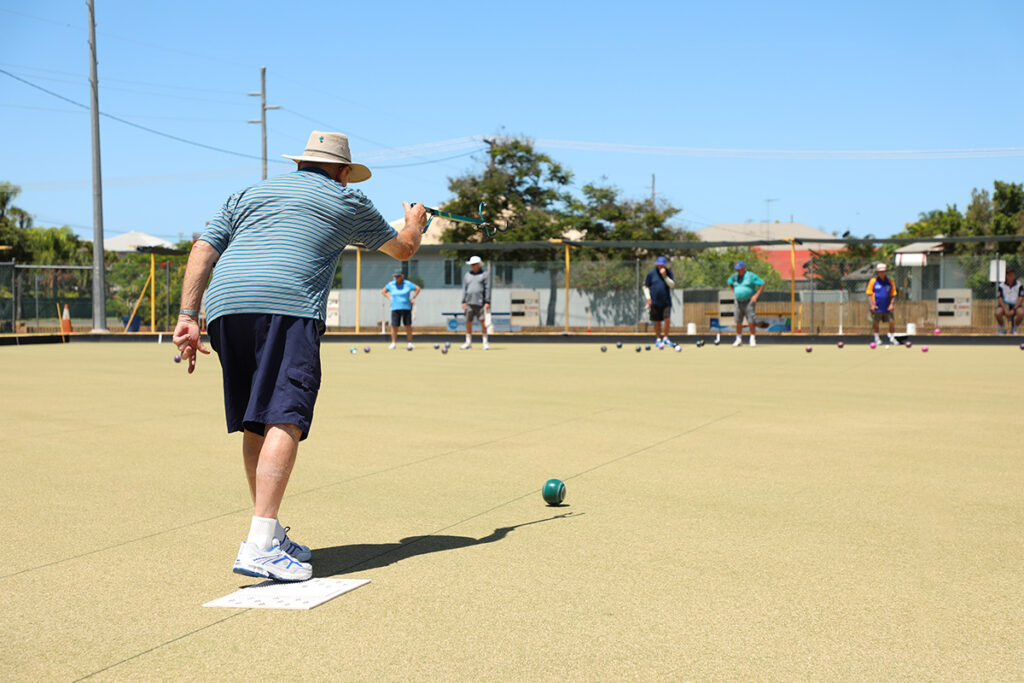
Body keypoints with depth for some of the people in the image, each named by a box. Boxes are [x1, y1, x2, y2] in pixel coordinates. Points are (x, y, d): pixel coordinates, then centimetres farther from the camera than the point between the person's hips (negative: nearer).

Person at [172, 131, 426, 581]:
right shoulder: (348, 202, 21)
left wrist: (187, 317, 11)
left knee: (255, 426, 12)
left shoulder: (247, 195, 31)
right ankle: (260, 545, -26)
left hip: (225, 306, 6)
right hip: (287, 307, -6)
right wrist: (415, 223, 57)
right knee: (284, 421, -14)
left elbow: (203, 251, 17)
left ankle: (272, 535, 18)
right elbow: (403, 249, 34)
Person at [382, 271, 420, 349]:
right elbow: (383, 291, 19)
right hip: (395, 308, 1)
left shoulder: (407, 284, -2)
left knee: (408, 325, 1)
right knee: (394, 326, -4)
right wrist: (390, 298, 8)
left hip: (406, 308, -1)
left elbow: (418, 288, 9)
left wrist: (413, 298, 3)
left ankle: (409, 343, 9)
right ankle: (393, 343, 4)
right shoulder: (391, 284, 3)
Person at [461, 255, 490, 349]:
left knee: (483, 322, -6)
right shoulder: (467, 275, 14)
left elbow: (487, 288, 0)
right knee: (468, 322, 4)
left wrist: (487, 302, -7)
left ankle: (485, 342, -1)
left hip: (480, 303, -4)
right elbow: (464, 289, 14)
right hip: (469, 302, 4)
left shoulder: (484, 274, 4)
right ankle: (468, 342, 12)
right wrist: (463, 302, 5)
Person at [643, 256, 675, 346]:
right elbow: (646, 286, 7)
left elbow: (672, 285, -6)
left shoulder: (668, 272, 4)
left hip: (666, 302, 0)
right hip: (655, 302, 0)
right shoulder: (651, 273, 1)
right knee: (657, 321, 5)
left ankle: (665, 338, 6)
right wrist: (648, 298, -3)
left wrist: (665, 276, -18)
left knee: (667, 319, -10)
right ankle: (658, 339, 19)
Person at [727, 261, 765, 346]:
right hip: (739, 302, 5)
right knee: (738, 322, 6)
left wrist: (756, 295, -10)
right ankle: (739, 340, 16)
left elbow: (762, 284, -4)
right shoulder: (735, 276, 8)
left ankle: (753, 340, -2)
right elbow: (730, 283, 29)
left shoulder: (751, 276, -8)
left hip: (749, 301, -5)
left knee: (751, 322, -10)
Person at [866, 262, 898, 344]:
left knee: (892, 322, -1)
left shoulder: (890, 282, 5)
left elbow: (893, 295, 8)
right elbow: (869, 294, 0)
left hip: (887, 308, 2)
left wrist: (891, 304, -6)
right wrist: (872, 305, -9)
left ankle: (892, 338, 13)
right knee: (875, 323, 6)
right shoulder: (873, 281, -1)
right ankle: (876, 338, 21)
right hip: (876, 308, -2)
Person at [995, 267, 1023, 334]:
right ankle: (1002, 328, -4)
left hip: (1016, 306, 0)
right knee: (998, 313, -33)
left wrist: (1013, 310, -19)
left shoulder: (1019, 285, -2)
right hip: (1004, 305, 0)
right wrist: (1005, 310, -22)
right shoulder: (1001, 286, -3)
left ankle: (1014, 329, -6)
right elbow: (1000, 299, -7)